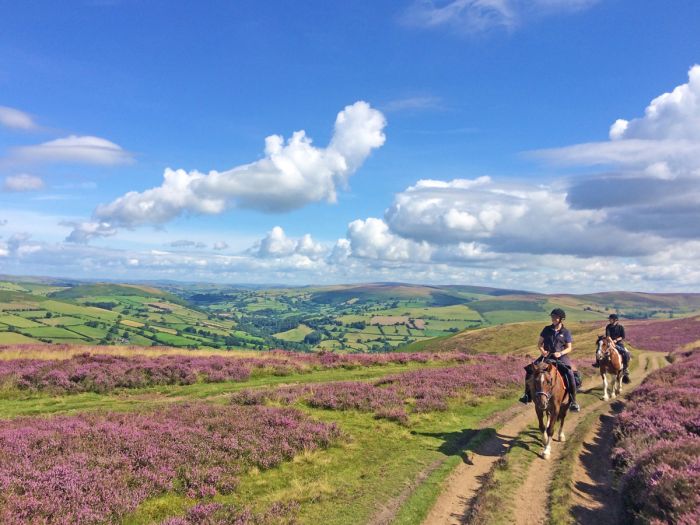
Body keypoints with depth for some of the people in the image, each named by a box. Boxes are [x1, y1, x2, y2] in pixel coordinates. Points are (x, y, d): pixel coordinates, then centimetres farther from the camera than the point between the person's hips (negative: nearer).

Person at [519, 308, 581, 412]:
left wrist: (560, 353, -17)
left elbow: (569, 348, 2)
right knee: (529, 370, -12)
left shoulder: (566, 332, 1)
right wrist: (542, 350, -10)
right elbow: (539, 343, 11)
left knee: (570, 375, -26)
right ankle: (528, 395, 3)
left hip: (560, 357, -2)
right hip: (546, 356, 3)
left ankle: (573, 401, -11)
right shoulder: (547, 329, 6)